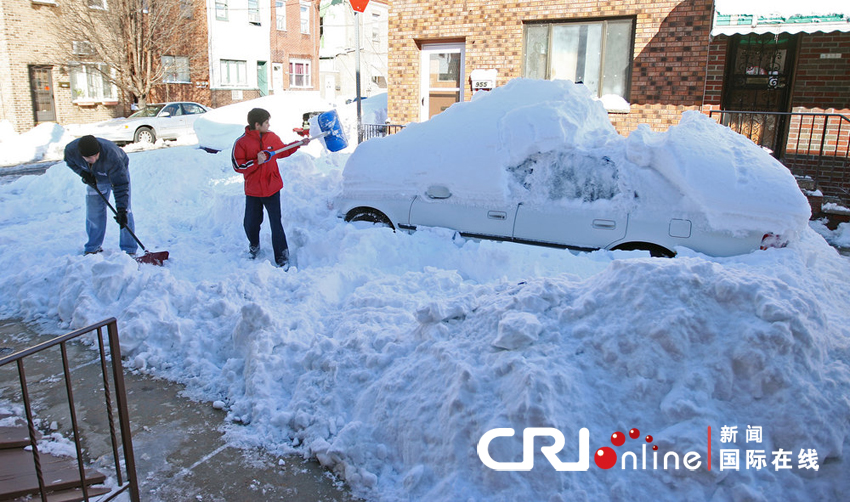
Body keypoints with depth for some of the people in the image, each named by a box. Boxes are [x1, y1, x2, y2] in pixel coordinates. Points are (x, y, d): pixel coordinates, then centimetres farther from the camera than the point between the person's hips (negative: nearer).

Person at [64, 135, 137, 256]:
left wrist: (121, 210, -44)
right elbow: (70, 162, -4)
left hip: (118, 172, -4)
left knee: (125, 211, -12)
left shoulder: (112, 156, -44)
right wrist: (83, 173, -23)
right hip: (94, 178, 4)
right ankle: (93, 248, 18)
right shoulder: (71, 149, -31)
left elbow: (120, 185, -40)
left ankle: (129, 250, -6)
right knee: (93, 212, 3)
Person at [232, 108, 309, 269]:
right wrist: (256, 162, -22)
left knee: (276, 224, -1)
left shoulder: (272, 137, 1)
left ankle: (282, 256, 10)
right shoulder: (242, 142, -11)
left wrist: (299, 144, 16)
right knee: (250, 223, 13)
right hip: (252, 191, -1)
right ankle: (254, 245, 44)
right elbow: (237, 165, -12)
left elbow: (283, 151, 19)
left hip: (272, 189, 1)